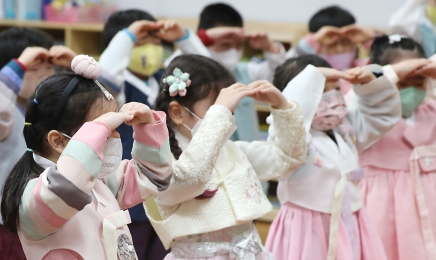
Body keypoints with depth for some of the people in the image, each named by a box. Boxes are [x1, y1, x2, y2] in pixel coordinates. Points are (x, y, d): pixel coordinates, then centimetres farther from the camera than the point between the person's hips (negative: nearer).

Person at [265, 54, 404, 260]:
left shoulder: (345, 129, 9)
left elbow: (384, 113, 20)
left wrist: (370, 82, 2)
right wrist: (315, 75, -27)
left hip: (348, 226, 7)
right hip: (309, 231, -7)